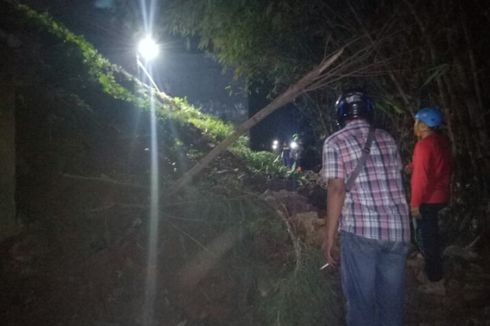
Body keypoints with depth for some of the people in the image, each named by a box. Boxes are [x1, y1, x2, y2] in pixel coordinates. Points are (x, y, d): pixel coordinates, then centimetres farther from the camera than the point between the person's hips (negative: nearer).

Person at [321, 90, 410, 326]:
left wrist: (329, 238, -8)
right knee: (392, 301, 13)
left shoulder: (335, 142, -1)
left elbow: (337, 190, -10)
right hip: (398, 229, 5)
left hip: (360, 229, -5)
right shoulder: (387, 140, 14)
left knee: (361, 301, 5)